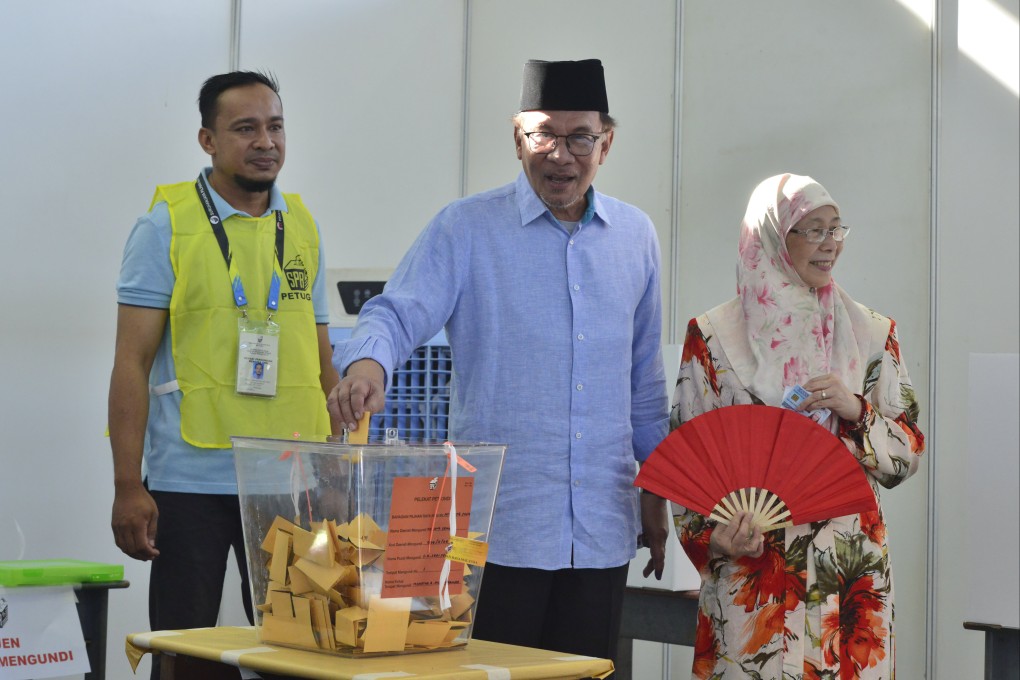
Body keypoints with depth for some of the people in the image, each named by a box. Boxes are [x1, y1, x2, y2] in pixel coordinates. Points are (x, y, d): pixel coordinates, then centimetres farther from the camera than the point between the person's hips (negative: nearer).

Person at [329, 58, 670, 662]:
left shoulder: (636, 237, 11)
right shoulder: (467, 228, -2)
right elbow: (398, 315, -12)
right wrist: (367, 361, -34)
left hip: (603, 527, 4)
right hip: (499, 526, -4)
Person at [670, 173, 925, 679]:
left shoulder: (871, 333, 8)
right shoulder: (714, 335, 2)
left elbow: (909, 453, 8)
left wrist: (857, 412, -11)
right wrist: (711, 537, -12)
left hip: (851, 569, 2)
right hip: (750, 573, -2)